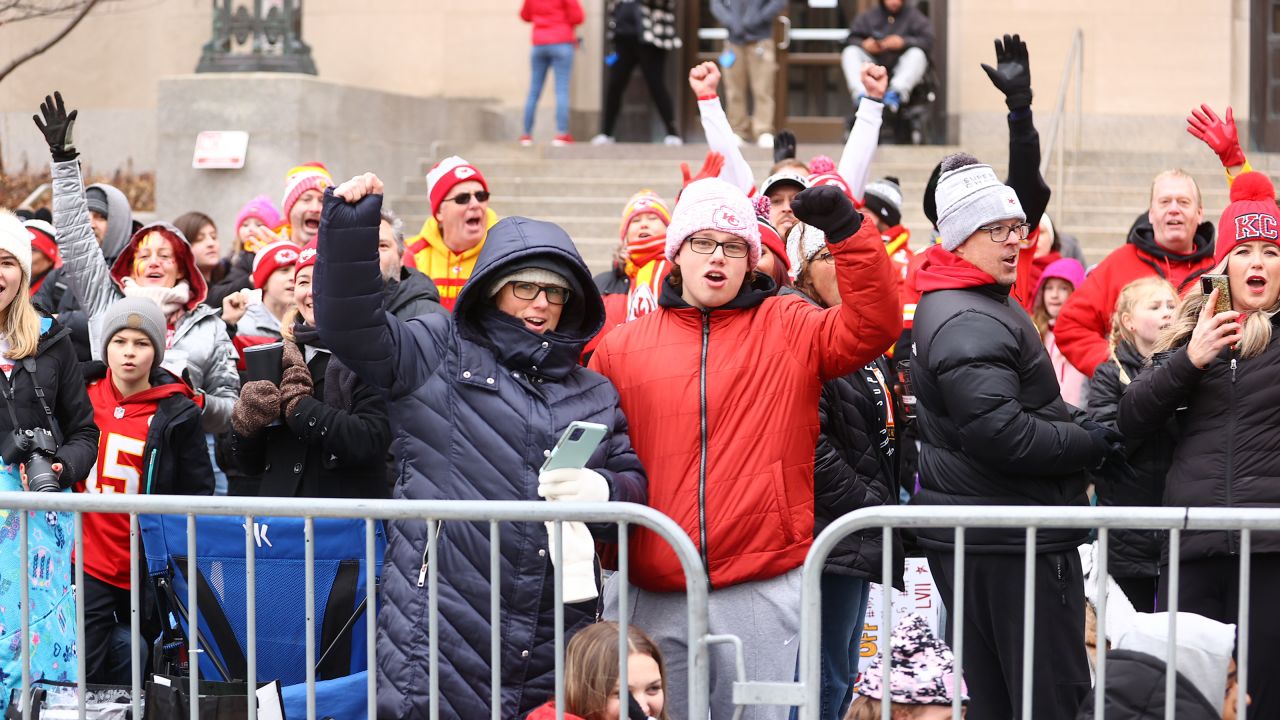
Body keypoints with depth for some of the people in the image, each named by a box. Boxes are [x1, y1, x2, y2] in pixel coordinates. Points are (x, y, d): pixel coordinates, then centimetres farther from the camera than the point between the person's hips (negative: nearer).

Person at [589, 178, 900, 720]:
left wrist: (847, 231, -16)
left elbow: (872, 328, -8)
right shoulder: (621, 347, 9)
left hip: (763, 591, -1)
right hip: (650, 598, 1)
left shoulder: (789, 329, 7)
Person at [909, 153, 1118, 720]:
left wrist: (1076, 422, 6)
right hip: (1009, 545, -11)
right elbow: (1001, 433, -27)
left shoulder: (972, 304, 17)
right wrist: (1093, 443, -15)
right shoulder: (969, 324, -18)